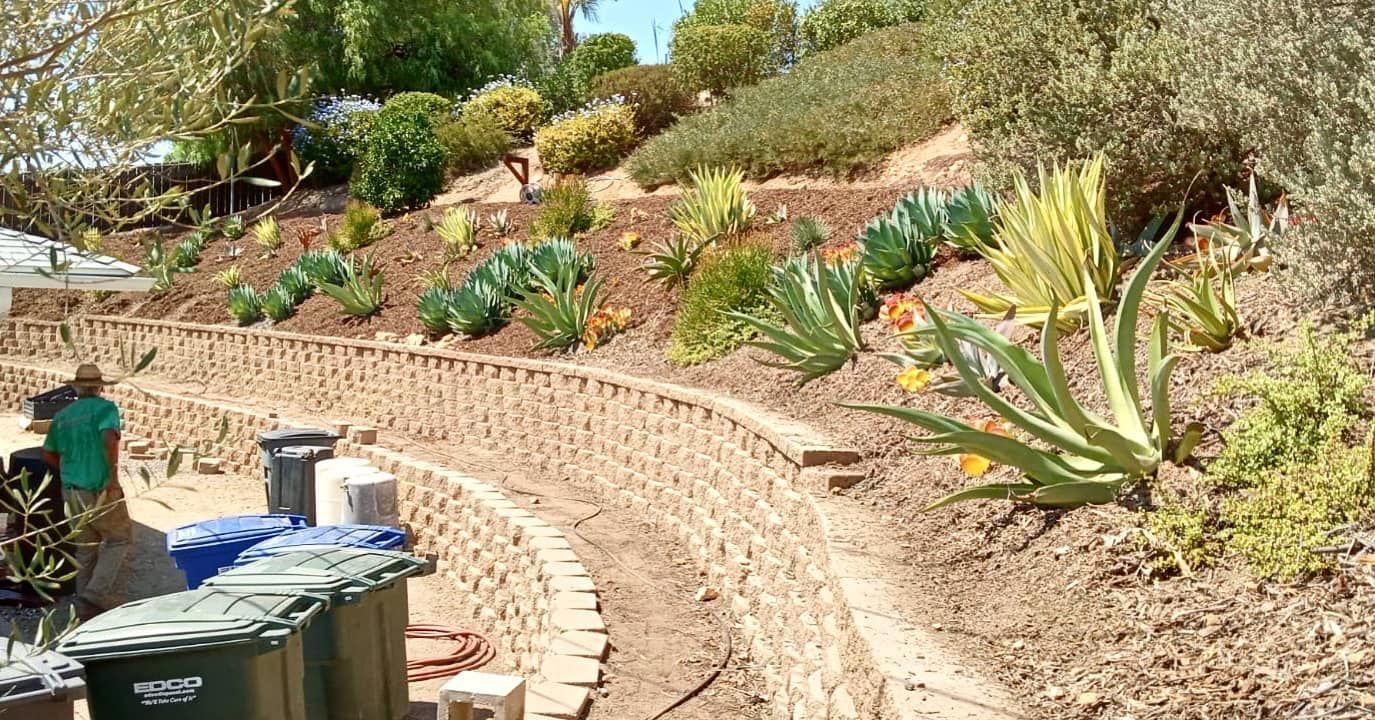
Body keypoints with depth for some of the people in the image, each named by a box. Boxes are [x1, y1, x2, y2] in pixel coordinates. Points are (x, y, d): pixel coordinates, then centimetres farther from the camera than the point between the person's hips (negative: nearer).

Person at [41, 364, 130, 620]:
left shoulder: (62, 416, 12)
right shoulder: (105, 408, -8)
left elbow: (48, 455, 18)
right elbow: (110, 438, -26)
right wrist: (114, 476, -22)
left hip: (72, 491, 6)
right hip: (100, 489, -6)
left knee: (85, 546, 16)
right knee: (120, 538, 7)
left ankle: (85, 604, 19)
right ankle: (98, 591, -6)